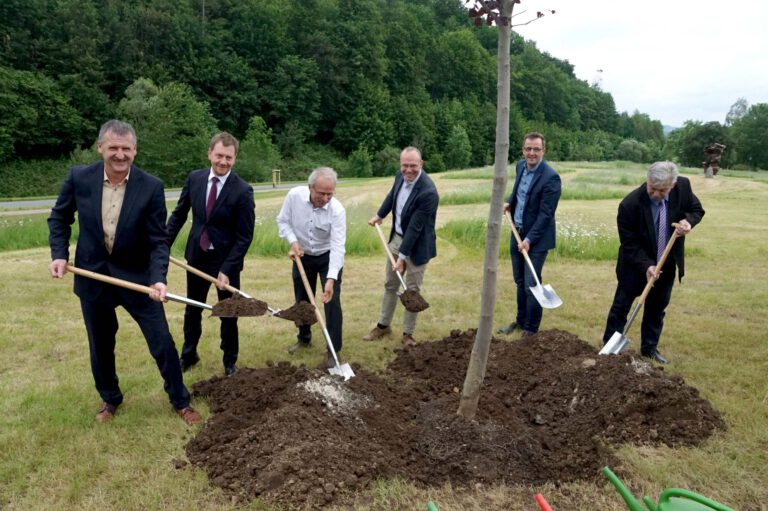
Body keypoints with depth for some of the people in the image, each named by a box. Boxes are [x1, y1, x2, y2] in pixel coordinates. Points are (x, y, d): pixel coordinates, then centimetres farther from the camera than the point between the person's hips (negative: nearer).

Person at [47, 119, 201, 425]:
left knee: (162, 343, 1)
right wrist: (59, 254, -5)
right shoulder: (79, 177, -8)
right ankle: (110, 399, 41)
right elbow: (59, 218, 8)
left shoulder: (151, 187, -14)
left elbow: (157, 241, -13)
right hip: (93, 275, 2)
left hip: (138, 277, -2)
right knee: (100, 346, 17)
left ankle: (180, 401, 22)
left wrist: (158, 279, -27)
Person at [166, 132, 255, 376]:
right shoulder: (194, 178, -4)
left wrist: (226, 270, -18)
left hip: (226, 260, -4)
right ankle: (188, 355, 40)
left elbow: (245, 236, -15)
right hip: (196, 256, 4)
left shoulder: (243, 190, -18)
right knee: (192, 310, 19)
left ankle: (230, 361, 31)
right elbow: (179, 214, 7)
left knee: (228, 314, 10)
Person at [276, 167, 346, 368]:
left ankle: (333, 350, 4)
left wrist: (331, 280, -40)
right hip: (302, 256, 3)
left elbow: (337, 247, -33)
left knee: (332, 302, -8)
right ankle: (304, 337, 37)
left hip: (328, 257, -3)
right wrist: (293, 241, -23)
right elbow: (283, 221, -5)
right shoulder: (294, 195, -22)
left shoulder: (337, 210, -29)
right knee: (302, 300, 15)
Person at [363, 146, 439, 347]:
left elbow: (415, 227, -28)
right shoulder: (400, 176, -7)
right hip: (397, 238, 7)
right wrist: (379, 215, 28)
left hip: (417, 246, -7)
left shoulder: (428, 192, -29)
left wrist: (402, 256, -25)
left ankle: (408, 333, 23)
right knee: (390, 284, 18)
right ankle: (383, 325, 34)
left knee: (412, 290, 7)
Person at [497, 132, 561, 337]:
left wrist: (529, 239, -23)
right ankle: (521, 320, 34)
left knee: (531, 284, -2)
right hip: (517, 233, 7)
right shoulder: (520, 166, 3)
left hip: (536, 238, -7)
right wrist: (509, 202, 6)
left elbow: (545, 214, -20)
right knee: (519, 281, 18)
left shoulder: (550, 177, -19)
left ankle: (531, 328, 14)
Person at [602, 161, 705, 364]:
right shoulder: (630, 204, -27)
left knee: (657, 308, 14)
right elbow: (629, 243, -19)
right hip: (635, 265, -4)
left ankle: (649, 348, 28)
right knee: (621, 306, 3)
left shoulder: (683, 186, -15)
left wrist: (688, 221, -19)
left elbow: (697, 209, 4)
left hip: (667, 265, 4)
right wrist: (646, 265, -29)